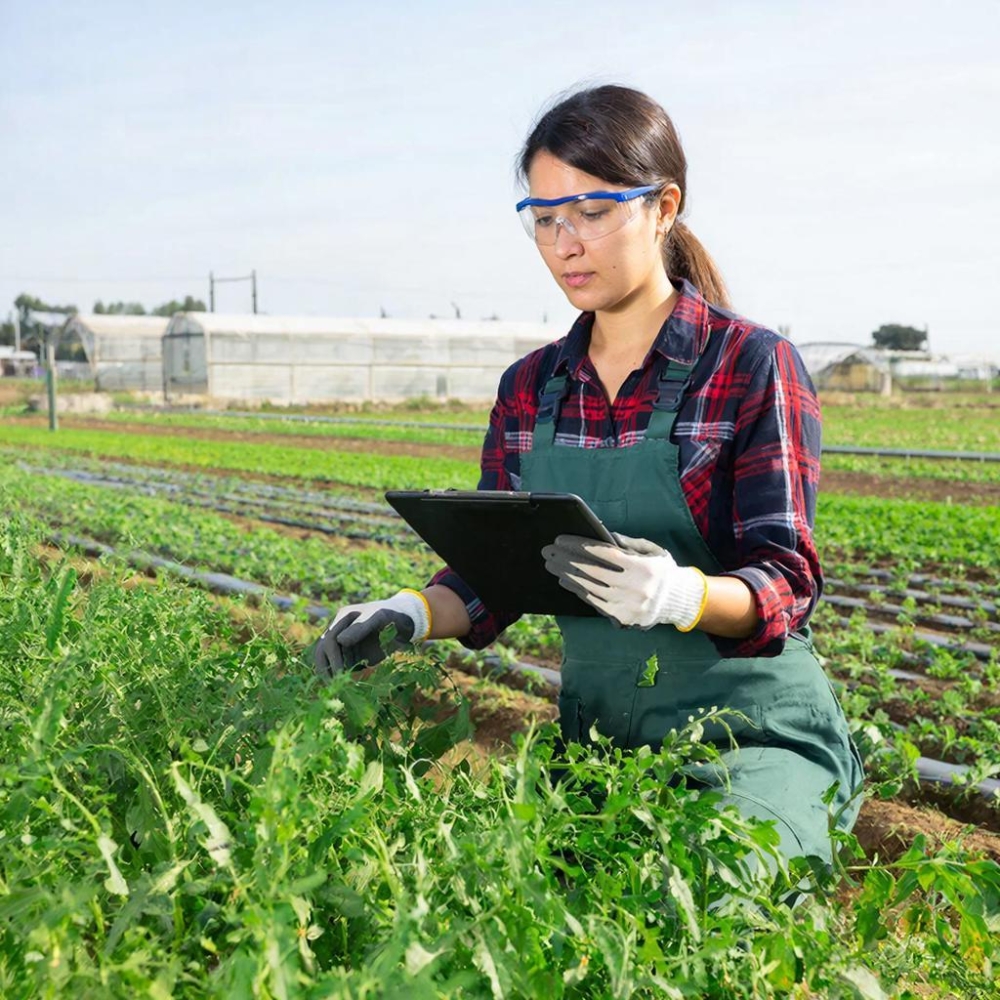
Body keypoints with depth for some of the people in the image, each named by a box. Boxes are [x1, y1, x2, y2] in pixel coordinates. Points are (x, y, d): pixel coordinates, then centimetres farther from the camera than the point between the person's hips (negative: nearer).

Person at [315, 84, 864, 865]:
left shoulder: (754, 367, -10)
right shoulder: (529, 389, 7)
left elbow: (785, 586, -15)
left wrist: (677, 594, -36)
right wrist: (410, 613, -13)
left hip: (754, 734, -3)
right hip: (596, 734, 4)